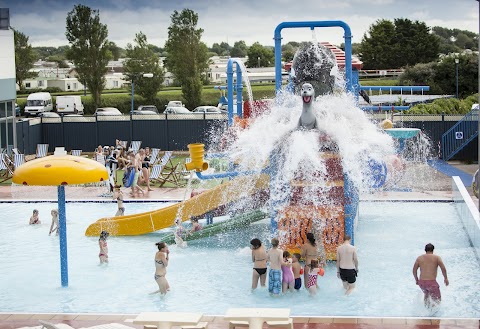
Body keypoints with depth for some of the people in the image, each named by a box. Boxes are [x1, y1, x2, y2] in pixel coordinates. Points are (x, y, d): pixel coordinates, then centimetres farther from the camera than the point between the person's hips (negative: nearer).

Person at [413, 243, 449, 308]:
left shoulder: (419, 258, 10)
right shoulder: (436, 257, 3)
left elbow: (414, 270, 10)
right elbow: (443, 268, -7)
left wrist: (416, 280, 24)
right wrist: (446, 278, 6)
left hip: (421, 282, 4)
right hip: (432, 282, -4)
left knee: (426, 294, 33)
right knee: (437, 300, 10)